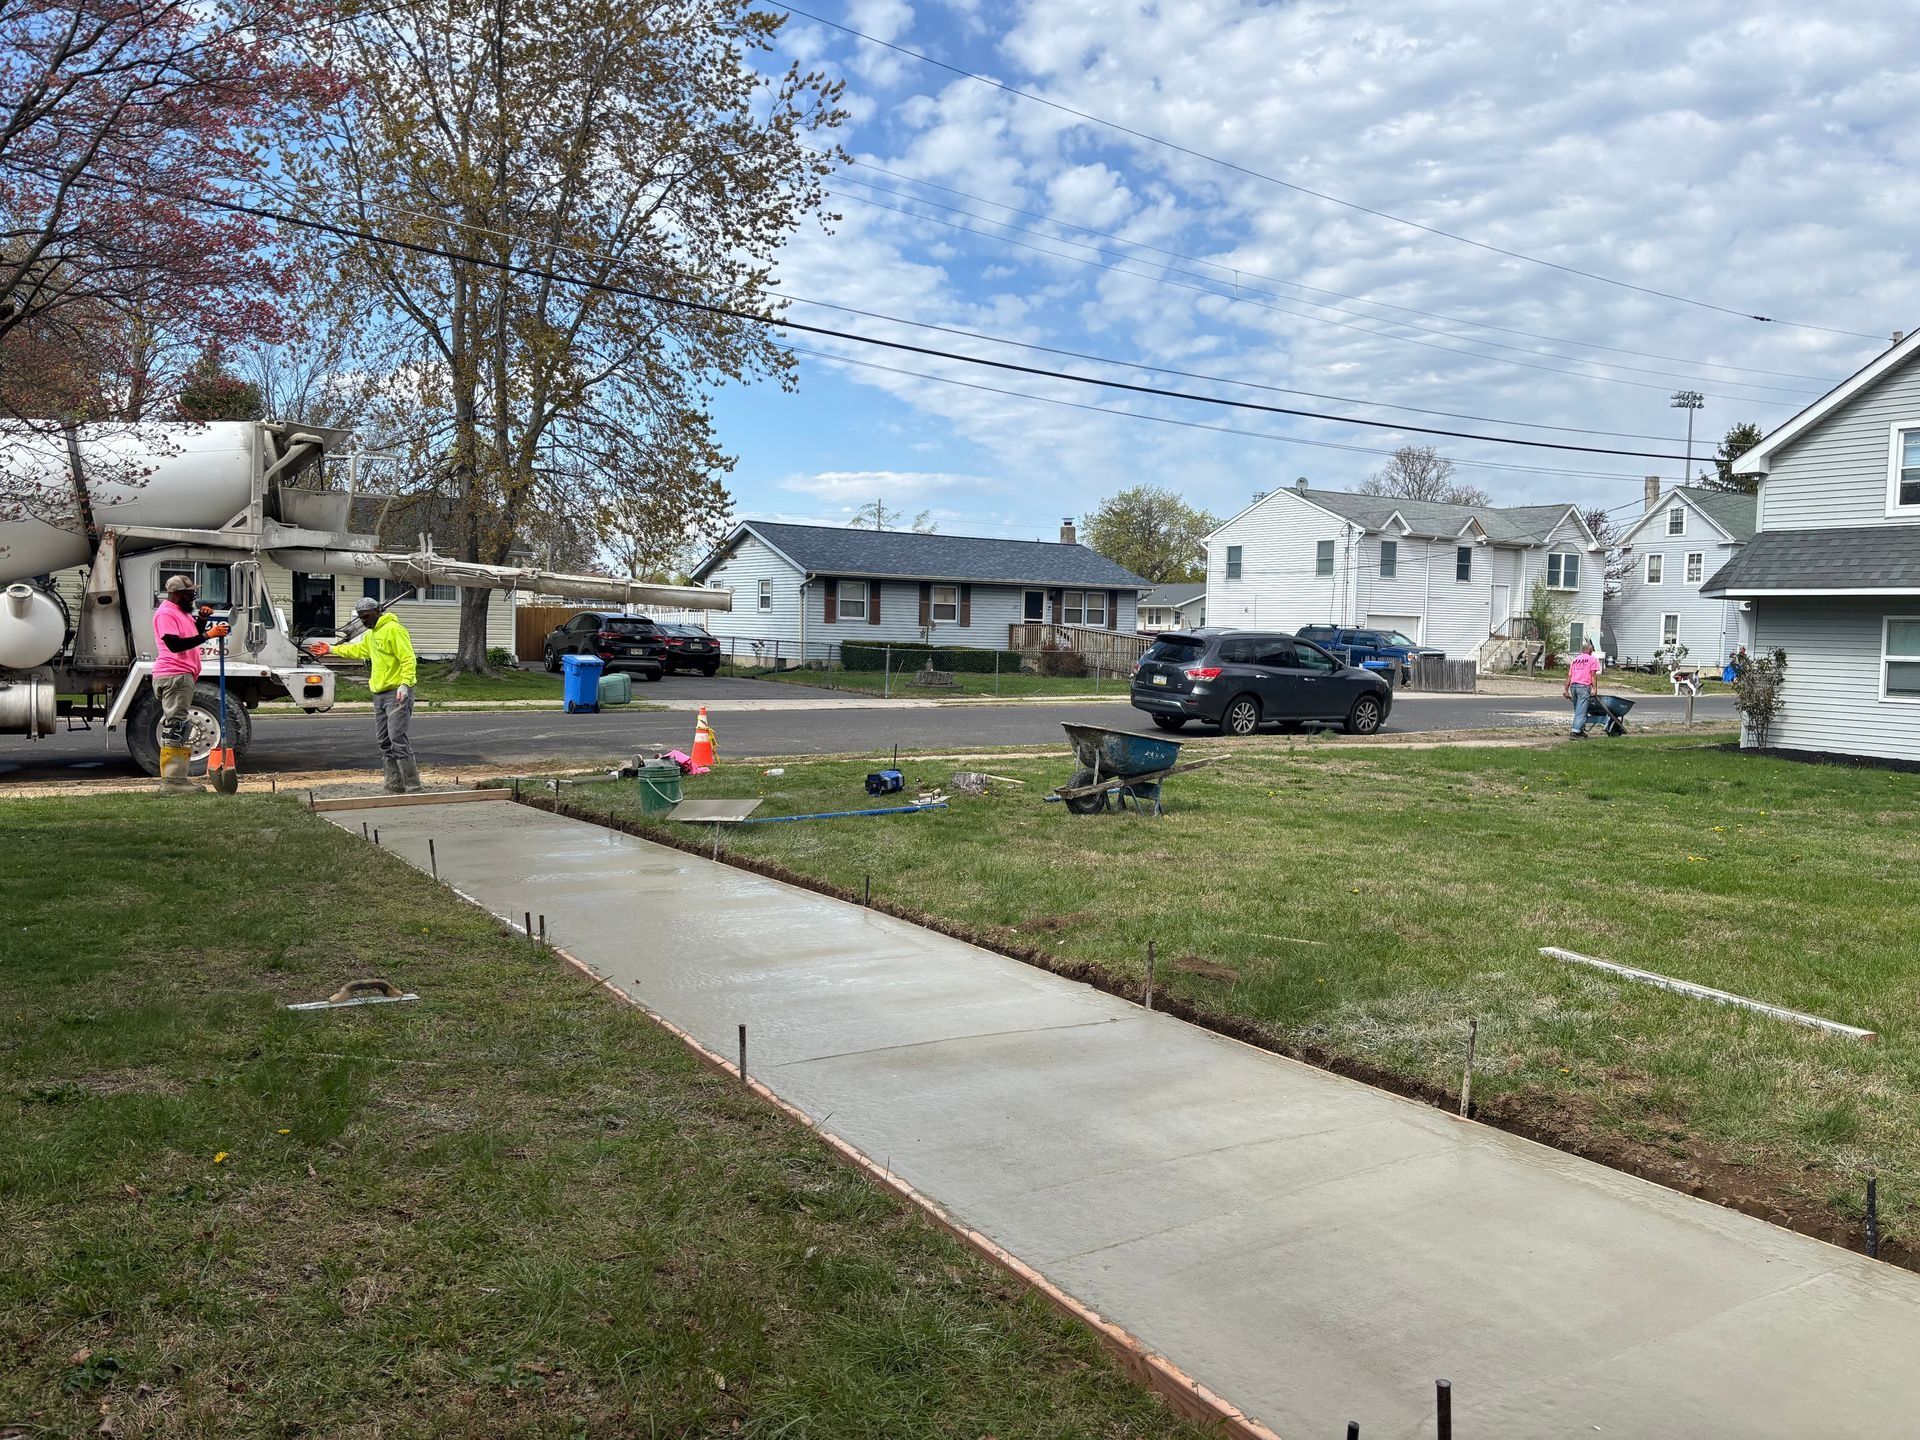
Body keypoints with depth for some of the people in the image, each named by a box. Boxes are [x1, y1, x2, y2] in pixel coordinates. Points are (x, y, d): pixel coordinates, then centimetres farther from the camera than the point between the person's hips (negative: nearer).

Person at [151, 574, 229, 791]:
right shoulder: (166, 613, -13)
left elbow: (193, 634, 30)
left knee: (179, 729, 14)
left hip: (183, 676, 11)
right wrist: (207, 635, -28)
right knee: (176, 727, -11)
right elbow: (175, 644, -24)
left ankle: (177, 777, 20)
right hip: (174, 676, -11)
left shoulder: (181, 611, 18)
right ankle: (172, 780, -11)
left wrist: (202, 619, 11)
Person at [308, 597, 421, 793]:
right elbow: (357, 650, 40)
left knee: (398, 740, -16)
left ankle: (413, 789, -16)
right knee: (385, 743, 9)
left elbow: (408, 659, -20)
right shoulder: (370, 634, 21)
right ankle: (395, 788, 13)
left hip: (397, 693, -10)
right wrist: (331, 649, 44)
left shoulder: (393, 629, -11)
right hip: (379, 694, 10)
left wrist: (405, 684, -29)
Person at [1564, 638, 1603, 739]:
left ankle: (1581, 731, 16)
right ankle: (1576, 732, -16)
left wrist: (1566, 690, 15)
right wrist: (1594, 688, -7)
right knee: (1581, 711, -8)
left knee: (1578, 710, 14)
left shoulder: (1574, 660, 21)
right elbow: (1593, 675, -4)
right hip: (1584, 686, -6)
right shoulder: (1592, 659, 6)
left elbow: (1569, 676, 16)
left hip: (1573, 686, 6)